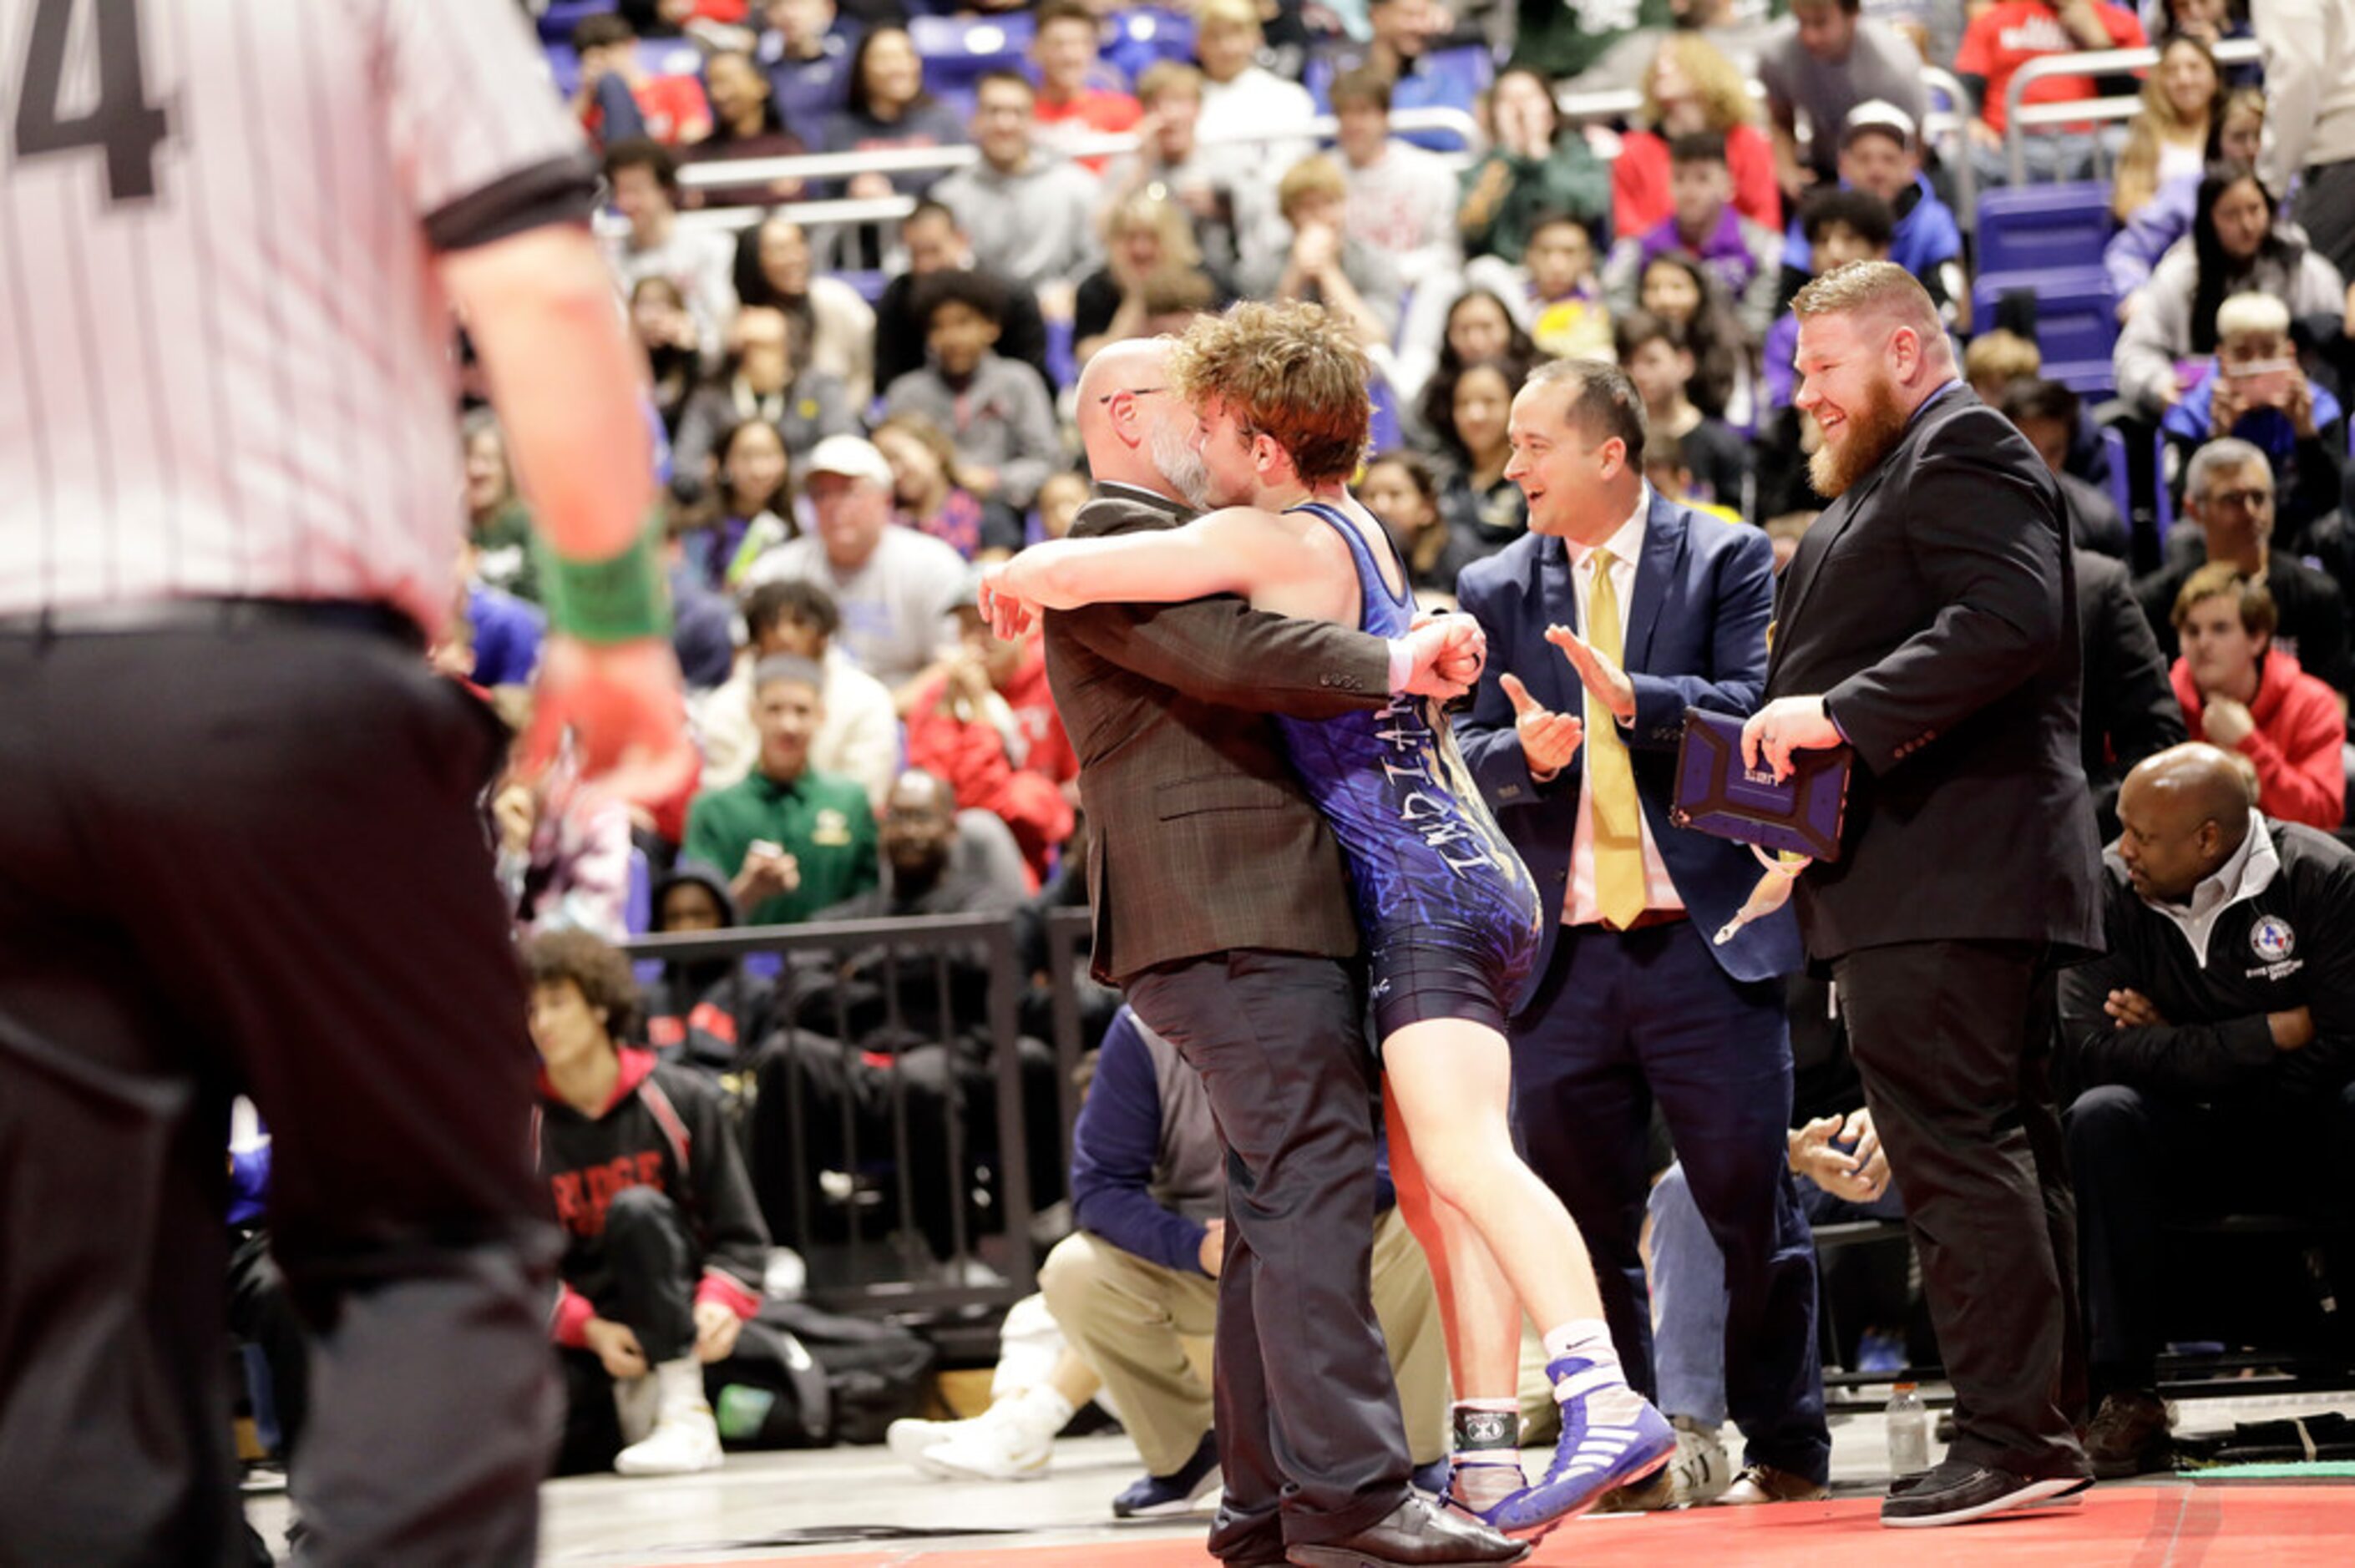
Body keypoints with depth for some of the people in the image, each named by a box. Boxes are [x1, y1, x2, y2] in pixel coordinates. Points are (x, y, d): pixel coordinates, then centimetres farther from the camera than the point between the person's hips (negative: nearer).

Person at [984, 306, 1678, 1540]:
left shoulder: (1271, 541, -10)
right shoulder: (1356, 532, 18)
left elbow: (1060, 574, -16)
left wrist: (1015, 580, 7)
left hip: (1430, 895, -10)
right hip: (1467, 885, 10)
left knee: (1463, 1157, -23)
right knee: (1432, 1189, 11)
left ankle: (1605, 1404, -37)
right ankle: (1487, 1463, 12)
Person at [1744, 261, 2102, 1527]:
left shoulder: (1963, 450, -7)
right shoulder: (1886, 478, 26)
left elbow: (2008, 620, -22)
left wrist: (1841, 713, -22)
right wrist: (1795, 732, 12)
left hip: (1943, 884, -11)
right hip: (1950, 886, 11)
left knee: (1955, 1148, -13)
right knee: (2001, 1150, 11)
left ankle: (2011, 1435, -14)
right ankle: (2042, 1430, 14)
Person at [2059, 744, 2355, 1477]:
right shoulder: (2109, 888, -9)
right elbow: (2092, 1049, -20)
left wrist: (2177, 1051, -16)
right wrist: (2276, 1032, -20)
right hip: (2190, 1143, 2)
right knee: (2099, 1117, -28)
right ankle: (2126, 1395, -27)